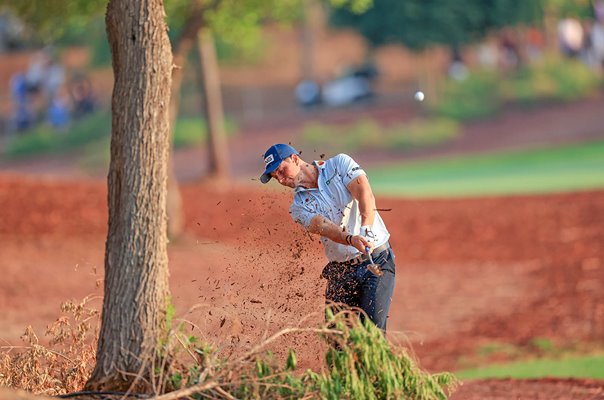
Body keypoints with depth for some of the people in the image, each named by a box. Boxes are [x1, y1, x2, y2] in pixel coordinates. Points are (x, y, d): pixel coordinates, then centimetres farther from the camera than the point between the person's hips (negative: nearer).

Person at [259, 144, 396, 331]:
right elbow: (325, 228, -16)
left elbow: (365, 194, -15)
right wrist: (352, 239, -37)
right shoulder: (299, 207, 4)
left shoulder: (340, 164, 1)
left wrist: (365, 231, -33)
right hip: (341, 271, 3)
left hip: (378, 260, -3)